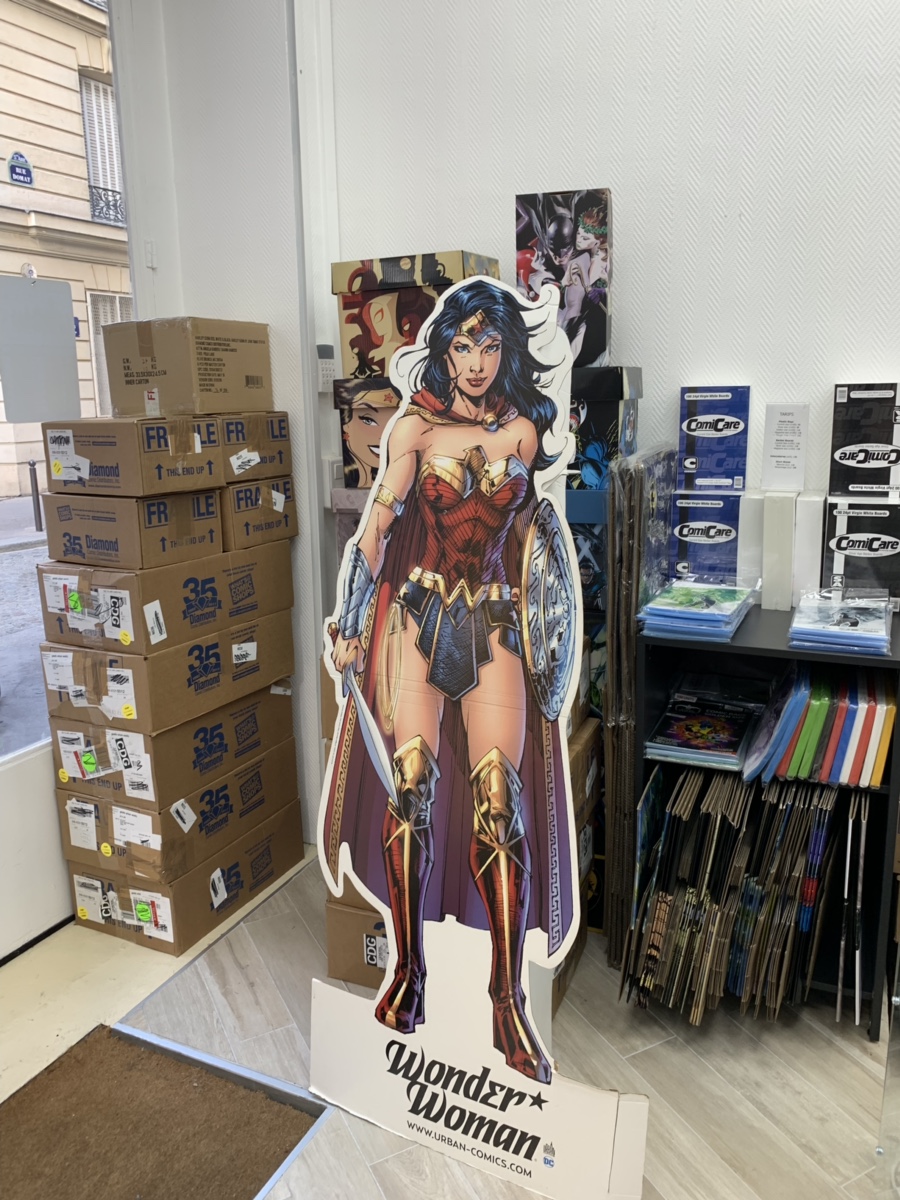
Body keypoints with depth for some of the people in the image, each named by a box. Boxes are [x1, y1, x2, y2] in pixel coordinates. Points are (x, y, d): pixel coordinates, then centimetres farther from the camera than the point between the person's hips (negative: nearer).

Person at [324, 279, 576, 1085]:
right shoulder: (413, 423, 7)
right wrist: (352, 620, -2)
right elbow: (379, 521, 1)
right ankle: (408, 970, 14)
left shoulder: (526, 429, 9)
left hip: (494, 626, 0)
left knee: (499, 799, -7)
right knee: (411, 784, -3)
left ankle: (508, 1000, 3)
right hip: (417, 617, 0)